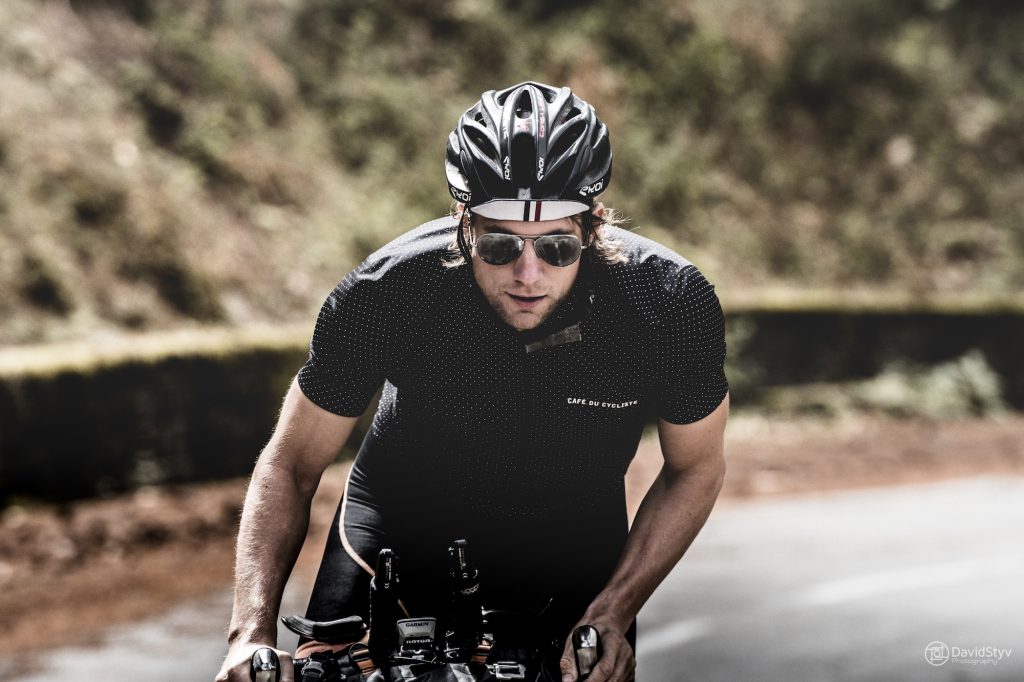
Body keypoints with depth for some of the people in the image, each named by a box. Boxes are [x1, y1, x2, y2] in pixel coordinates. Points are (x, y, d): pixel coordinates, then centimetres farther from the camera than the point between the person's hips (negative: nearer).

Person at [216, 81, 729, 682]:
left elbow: (697, 466, -10)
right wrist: (253, 632, -29)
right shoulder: (382, 297, -30)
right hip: (400, 536, -1)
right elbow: (293, 463, -17)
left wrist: (613, 613, -19)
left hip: (572, 551, 1)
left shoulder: (672, 302, -28)